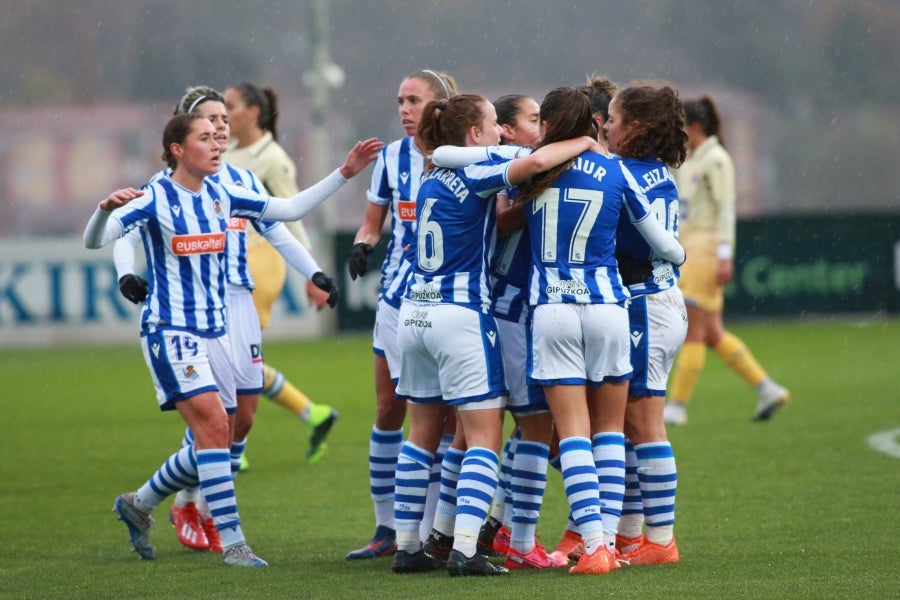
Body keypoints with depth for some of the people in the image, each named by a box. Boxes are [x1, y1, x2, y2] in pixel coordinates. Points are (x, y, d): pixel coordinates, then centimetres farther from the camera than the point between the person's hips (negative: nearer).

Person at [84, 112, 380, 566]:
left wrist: (344, 173, 10)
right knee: (212, 423, -19)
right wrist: (106, 208, -42)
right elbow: (94, 240, -20)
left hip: (213, 331, 7)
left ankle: (138, 504, 30)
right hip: (170, 330, -7)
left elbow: (290, 209, 14)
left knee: (217, 440, 9)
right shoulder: (154, 199, -11)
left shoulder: (221, 196, 7)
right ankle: (232, 544, -17)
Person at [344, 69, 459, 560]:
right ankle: (387, 529, 14)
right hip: (398, 296, 4)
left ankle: (430, 533, 0)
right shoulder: (391, 157, 5)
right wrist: (362, 245, -9)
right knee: (388, 409, 5)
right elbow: (373, 222, 12)